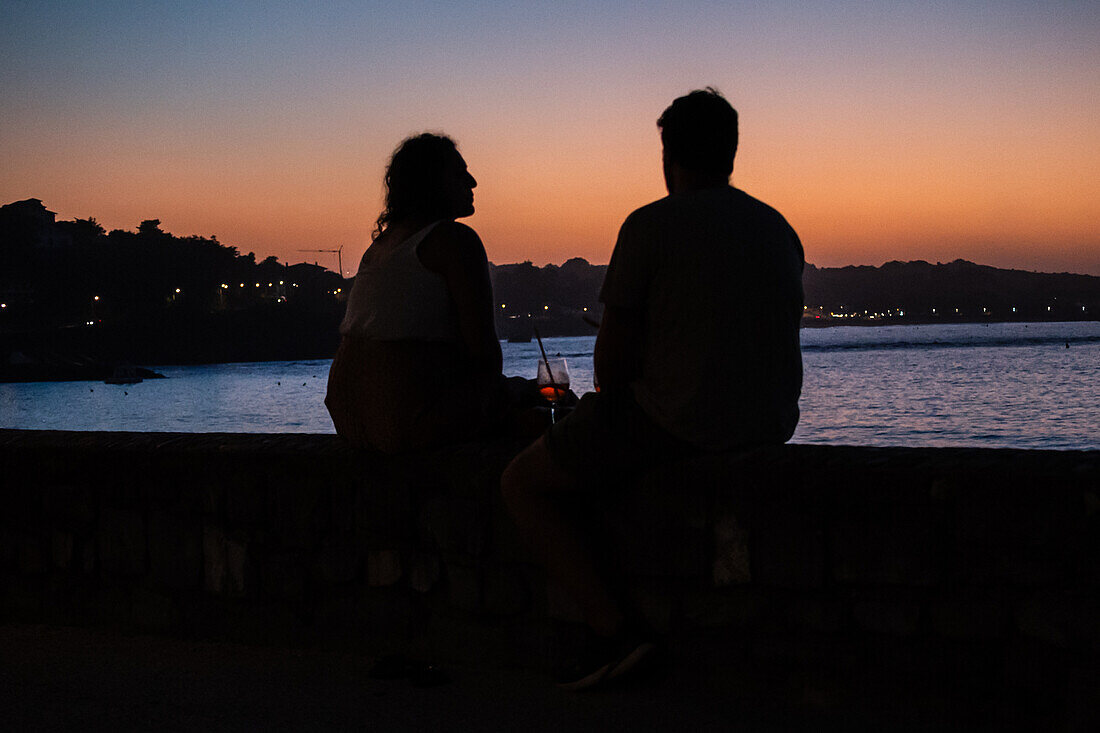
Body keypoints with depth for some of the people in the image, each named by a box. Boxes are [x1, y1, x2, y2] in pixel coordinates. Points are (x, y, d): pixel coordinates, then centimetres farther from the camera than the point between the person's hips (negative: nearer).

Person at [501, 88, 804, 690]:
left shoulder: (650, 225, -10)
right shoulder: (778, 228, 11)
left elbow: (613, 351, -10)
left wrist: (610, 408, 12)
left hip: (675, 422, -8)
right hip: (769, 427, 8)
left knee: (521, 484, 7)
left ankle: (613, 629, -5)